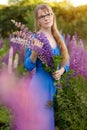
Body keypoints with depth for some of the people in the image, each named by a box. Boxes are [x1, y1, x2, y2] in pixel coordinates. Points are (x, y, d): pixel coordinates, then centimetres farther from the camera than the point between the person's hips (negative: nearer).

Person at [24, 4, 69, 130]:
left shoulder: (59, 37, 7)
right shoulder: (34, 38, -9)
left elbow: (65, 61, 14)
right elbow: (28, 66, -10)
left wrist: (61, 70, -7)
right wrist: (35, 52, -28)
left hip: (58, 85, 6)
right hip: (41, 85, -6)